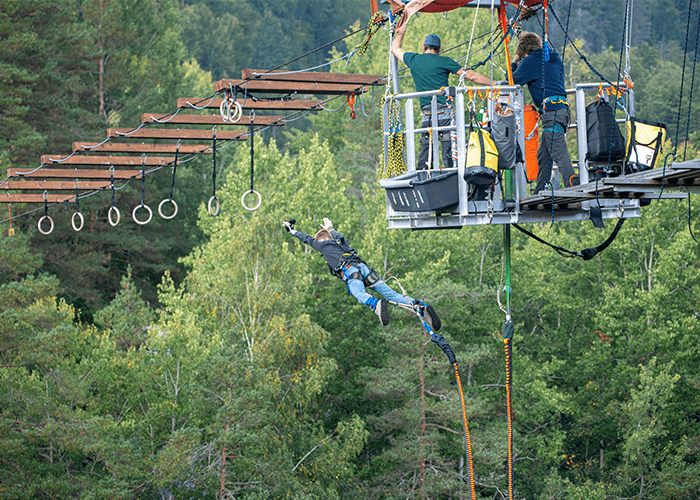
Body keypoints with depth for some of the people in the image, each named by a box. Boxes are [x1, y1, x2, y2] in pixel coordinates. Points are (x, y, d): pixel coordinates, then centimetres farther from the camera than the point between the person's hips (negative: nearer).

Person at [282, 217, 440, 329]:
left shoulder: (323, 244, 20)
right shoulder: (341, 241, 37)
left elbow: (307, 239, 35)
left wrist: (292, 231, 51)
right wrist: (330, 229, 82)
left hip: (349, 270, -5)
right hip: (364, 267, 5)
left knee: (360, 294, -33)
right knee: (390, 293, -9)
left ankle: (376, 305, -68)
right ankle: (420, 307, -30)